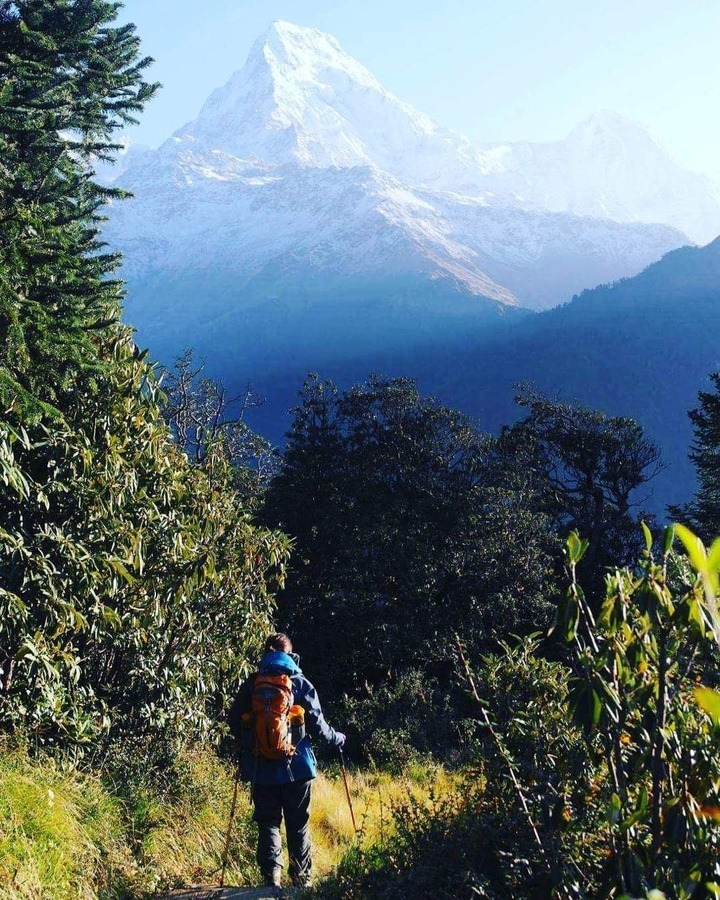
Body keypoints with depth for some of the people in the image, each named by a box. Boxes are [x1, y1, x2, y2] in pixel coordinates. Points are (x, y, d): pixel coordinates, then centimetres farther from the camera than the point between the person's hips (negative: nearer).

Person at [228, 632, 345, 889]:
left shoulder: (250, 684, 1)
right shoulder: (300, 683, -2)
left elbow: (235, 723, 3)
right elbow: (316, 724, -3)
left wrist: (248, 744, 23)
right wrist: (337, 739, 16)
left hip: (261, 767, 1)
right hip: (296, 765, 0)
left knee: (268, 823, 8)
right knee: (298, 825, 10)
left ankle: (271, 878, -1)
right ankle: (302, 879, 13)